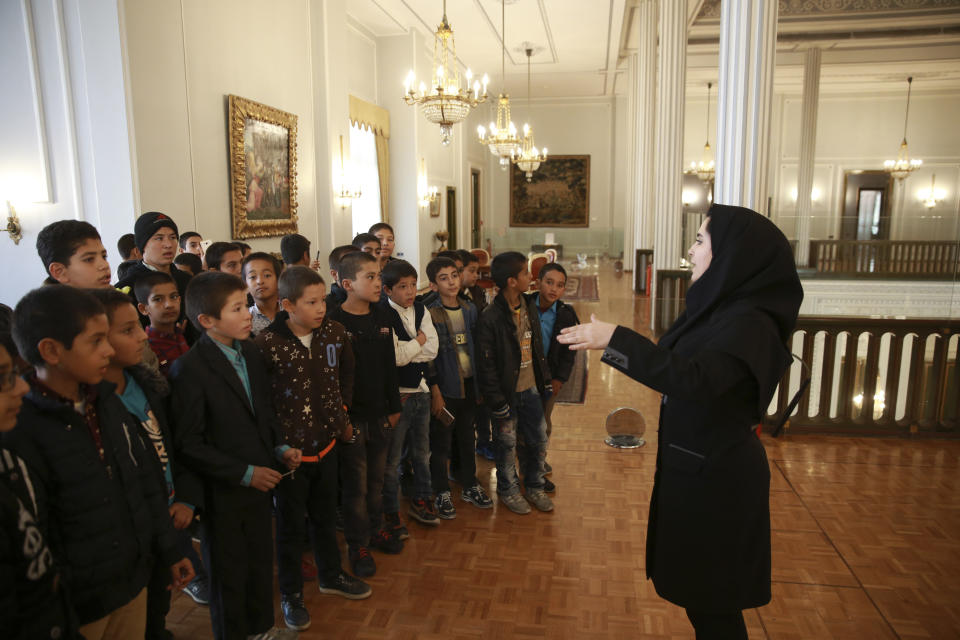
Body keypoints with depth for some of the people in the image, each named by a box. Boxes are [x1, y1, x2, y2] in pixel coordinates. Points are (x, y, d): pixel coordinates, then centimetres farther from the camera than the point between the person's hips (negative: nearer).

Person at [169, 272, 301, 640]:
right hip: (222, 492, -6)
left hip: (259, 481, 6)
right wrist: (244, 473, -19)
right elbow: (189, 445, -18)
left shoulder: (251, 353, 1)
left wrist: (279, 448, -2)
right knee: (229, 572, 14)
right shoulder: (189, 369, -20)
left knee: (260, 560, 22)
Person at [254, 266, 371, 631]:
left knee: (325, 516, 23)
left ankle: (331, 576, 45)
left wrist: (341, 413, 8)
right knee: (290, 526, 14)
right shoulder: (267, 343, -20)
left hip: (327, 443, 5)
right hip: (290, 450, -4)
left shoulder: (334, 333, -6)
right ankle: (291, 594, 34)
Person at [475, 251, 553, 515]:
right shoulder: (491, 318, -19)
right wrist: (497, 403, -15)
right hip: (507, 394, -6)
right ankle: (508, 489, 33)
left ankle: (534, 486, 37)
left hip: (531, 389, 6)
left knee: (539, 441, 14)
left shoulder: (529, 308, 3)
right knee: (507, 444, 10)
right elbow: (486, 365, -16)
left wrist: (545, 378, 14)